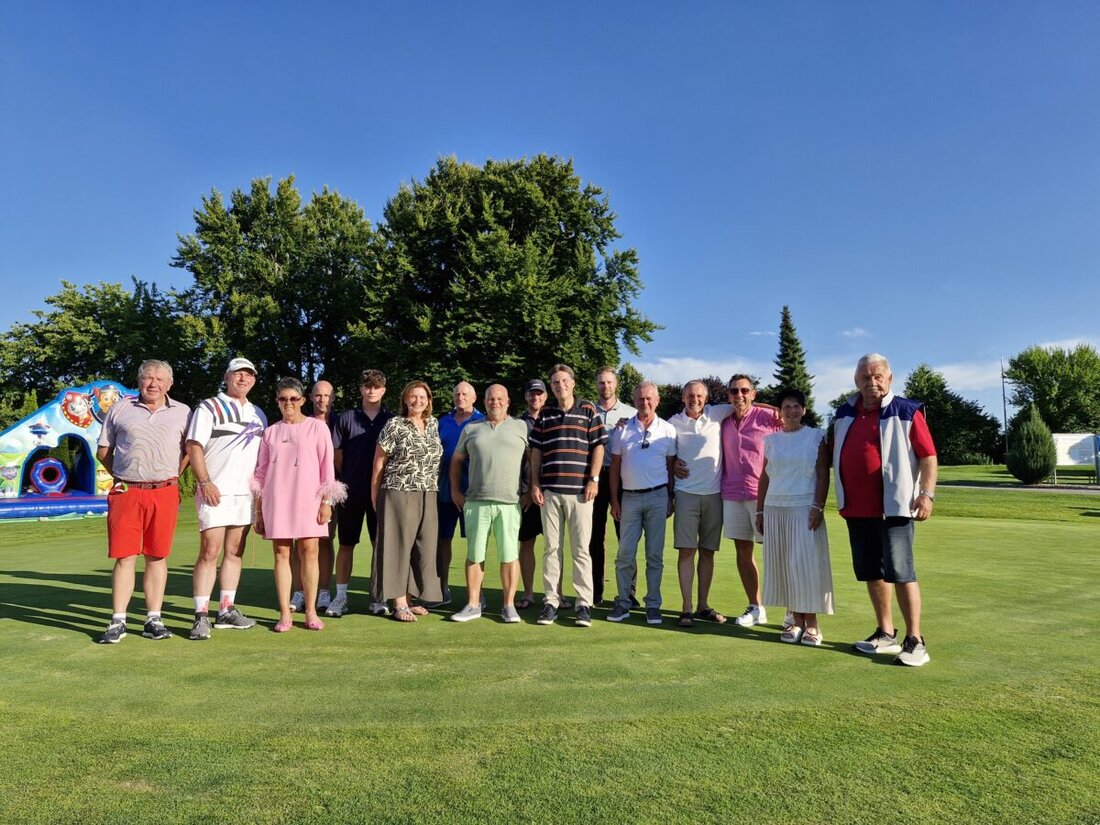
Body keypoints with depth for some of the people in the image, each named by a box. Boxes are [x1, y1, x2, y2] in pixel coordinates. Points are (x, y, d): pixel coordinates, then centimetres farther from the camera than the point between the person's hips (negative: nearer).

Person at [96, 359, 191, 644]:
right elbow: (103, 451, 14)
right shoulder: (120, 409, 9)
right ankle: (118, 621, 8)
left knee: (157, 557, 5)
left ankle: (153, 620, 11)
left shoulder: (182, 412, 9)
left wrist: (171, 477, 9)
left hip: (164, 493, 0)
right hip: (126, 493, 0)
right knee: (124, 556, 0)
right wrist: (122, 477, 10)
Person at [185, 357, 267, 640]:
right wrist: (205, 482, -16)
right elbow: (194, 447, -8)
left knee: (235, 553, 9)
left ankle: (226, 611, 17)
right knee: (209, 553, -7)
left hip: (246, 494, 6)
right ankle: (201, 616, -1)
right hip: (215, 493, -6)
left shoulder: (259, 414, 17)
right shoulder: (209, 408, 0)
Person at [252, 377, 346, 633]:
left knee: (309, 552, -3)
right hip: (276, 499, 2)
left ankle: (311, 611, 6)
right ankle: (285, 614, 8)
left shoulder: (317, 427, 5)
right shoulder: (270, 432, 12)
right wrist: (258, 511, 10)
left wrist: (326, 501, -3)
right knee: (281, 553, 1)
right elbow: (261, 472, 13)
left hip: (308, 498, -2)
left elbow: (327, 465, 3)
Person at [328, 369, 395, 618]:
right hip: (352, 491, 0)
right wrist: (348, 479, 9)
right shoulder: (347, 418, 5)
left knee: (380, 543, 4)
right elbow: (337, 452, 9)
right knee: (346, 543, 6)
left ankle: (378, 598, 13)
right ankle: (340, 597, 15)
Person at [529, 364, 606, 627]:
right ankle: (551, 601, 14)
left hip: (579, 490, -3)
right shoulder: (545, 415, 12)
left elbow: (598, 447, 2)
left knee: (581, 549, 2)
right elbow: (536, 451, 12)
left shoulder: (588, 410, 5)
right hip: (549, 491, 3)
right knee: (552, 549, 7)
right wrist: (534, 484, 5)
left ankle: (584, 604, 8)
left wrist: (593, 480, -6)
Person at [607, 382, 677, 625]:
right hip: (630, 497, 0)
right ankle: (622, 603, 13)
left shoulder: (668, 430, 3)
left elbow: (671, 466, 7)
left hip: (657, 496, 0)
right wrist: (614, 500, 1)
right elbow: (615, 466, 5)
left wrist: (670, 498, 3)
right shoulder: (623, 429, 3)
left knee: (655, 555, 6)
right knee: (625, 554, 2)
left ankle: (653, 605, 16)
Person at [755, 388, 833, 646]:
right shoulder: (771, 440, 11)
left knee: (805, 563, -5)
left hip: (804, 508, -3)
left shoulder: (816, 437, 3)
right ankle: (796, 620, 11)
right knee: (782, 564, 3)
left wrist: (818, 507, -11)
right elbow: (764, 477, 12)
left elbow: (823, 474, -2)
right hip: (775, 508, 3)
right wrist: (760, 510, 9)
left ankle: (811, 622, 4)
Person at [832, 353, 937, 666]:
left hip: (894, 507, -6)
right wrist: (841, 498, 17)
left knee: (900, 573, -5)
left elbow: (928, 455, -7)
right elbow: (836, 455, 19)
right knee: (871, 572, 12)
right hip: (856, 509, 6)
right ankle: (886, 634, 24)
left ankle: (914, 640, 6)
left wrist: (927, 493, -16)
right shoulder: (845, 414, 11)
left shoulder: (906, 412, -4)